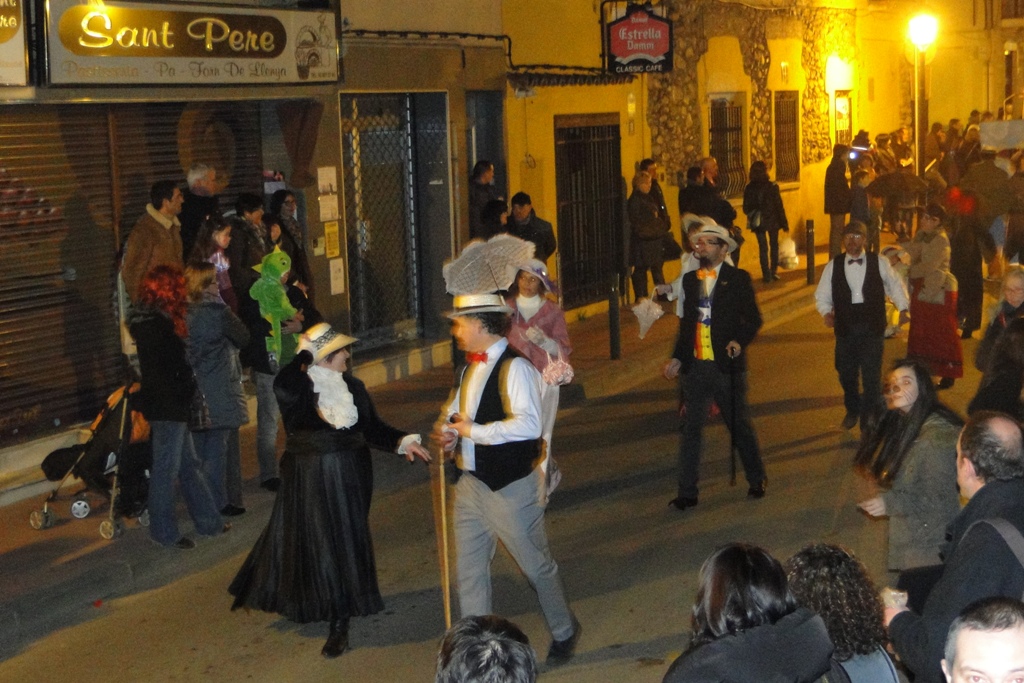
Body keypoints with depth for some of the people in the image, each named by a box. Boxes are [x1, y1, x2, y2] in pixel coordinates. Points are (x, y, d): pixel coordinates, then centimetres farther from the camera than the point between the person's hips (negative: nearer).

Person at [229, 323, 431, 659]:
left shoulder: (353, 387, 5)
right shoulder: (298, 386, -10)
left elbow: (372, 427, 7)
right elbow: (283, 386, -35)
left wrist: (403, 441, -8)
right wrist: (305, 356, -22)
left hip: (349, 479, 4)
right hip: (309, 480, -3)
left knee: (345, 543, 5)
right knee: (311, 542, 5)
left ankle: (339, 622, 15)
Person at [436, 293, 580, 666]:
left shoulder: (514, 367, -19)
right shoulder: (472, 368, 8)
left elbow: (530, 424, -31)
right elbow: (456, 408, 22)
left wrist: (473, 431, -25)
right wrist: (448, 429, -1)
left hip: (511, 488, -8)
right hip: (472, 483, 8)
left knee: (537, 566, 10)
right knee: (468, 570, 10)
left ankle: (564, 632, 33)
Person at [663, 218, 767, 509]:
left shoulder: (738, 278, -1)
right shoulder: (689, 279, 12)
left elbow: (753, 319, -2)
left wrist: (740, 341, -20)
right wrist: (677, 358, 13)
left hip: (727, 366, -3)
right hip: (696, 366, 4)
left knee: (740, 425, 8)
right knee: (691, 428, 2)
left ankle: (757, 480, 28)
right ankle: (687, 492, 8)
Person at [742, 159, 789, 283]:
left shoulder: (749, 188, -6)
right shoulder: (772, 187, -12)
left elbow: (746, 209, -1)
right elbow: (779, 206, -10)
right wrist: (784, 223, -2)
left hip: (758, 222, 1)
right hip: (772, 221, -1)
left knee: (763, 248, 9)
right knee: (774, 246, 15)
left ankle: (766, 274, 5)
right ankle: (773, 272, 14)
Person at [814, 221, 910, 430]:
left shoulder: (879, 263, 0)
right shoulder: (833, 266, 2)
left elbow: (895, 285, 11)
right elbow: (822, 295, 7)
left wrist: (903, 308, -2)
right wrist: (826, 312, -11)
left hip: (872, 328, -2)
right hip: (845, 329, 2)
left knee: (872, 377, -4)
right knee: (846, 374, 15)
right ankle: (852, 410, 41)